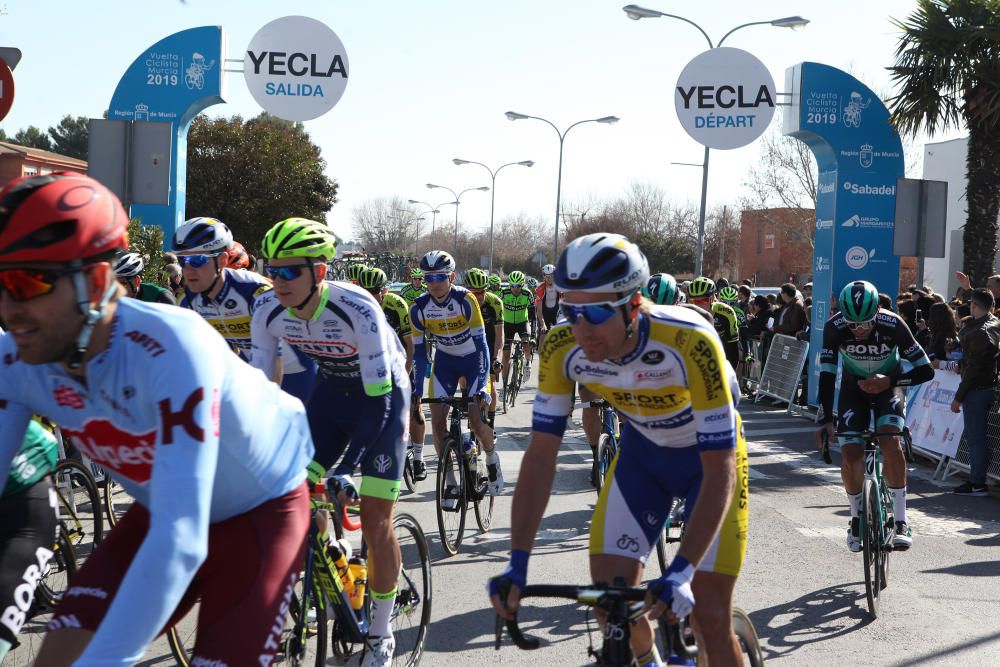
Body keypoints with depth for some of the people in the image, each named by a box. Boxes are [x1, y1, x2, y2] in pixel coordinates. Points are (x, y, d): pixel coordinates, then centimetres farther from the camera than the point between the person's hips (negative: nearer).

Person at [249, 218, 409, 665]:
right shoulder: (269, 310, -20)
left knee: (374, 521, -6)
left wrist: (347, 468, -43)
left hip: (382, 395, -5)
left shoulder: (357, 309, -35)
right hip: (331, 390, 5)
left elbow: (377, 398, -35)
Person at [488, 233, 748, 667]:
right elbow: (541, 454, -19)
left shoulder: (690, 343, -38)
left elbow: (719, 471, -35)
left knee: (709, 615, -10)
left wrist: (681, 572, -43)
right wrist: (517, 563, -26)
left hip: (709, 457, -3)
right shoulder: (562, 347, -26)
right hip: (641, 452, 4)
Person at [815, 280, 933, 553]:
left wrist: (889, 380, -33)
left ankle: (901, 520, -22)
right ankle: (857, 517, 13)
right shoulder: (834, 328, -27)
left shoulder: (892, 324, -29)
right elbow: (826, 375, -27)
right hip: (854, 389, 1)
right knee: (850, 454, -12)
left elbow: (925, 370, -23)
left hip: (888, 387, -1)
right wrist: (825, 420, -34)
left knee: (890, 441, -26)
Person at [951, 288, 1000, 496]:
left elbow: (973, 369, -21)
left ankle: (977, 484, -1)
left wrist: (958, 397, -17)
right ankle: (976, 479, 21)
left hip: (976, 390, -10)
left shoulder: (980, 333, -21)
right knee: (976, 436, 16)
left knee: (975, 437, -4)